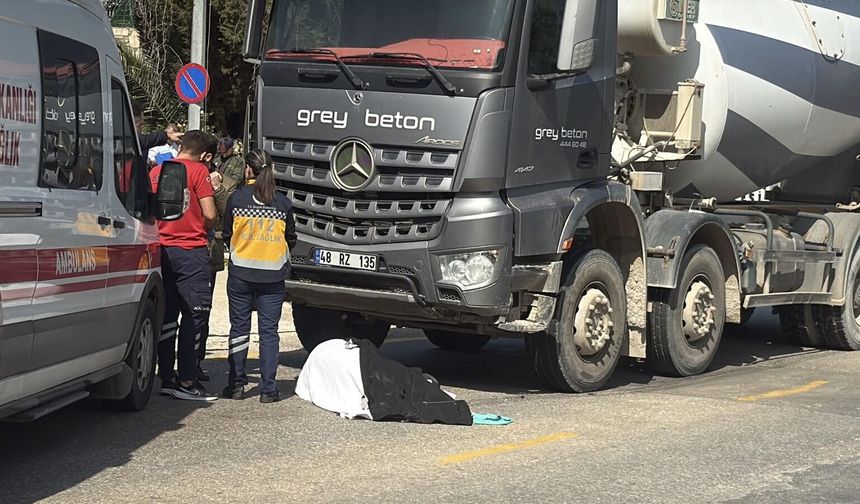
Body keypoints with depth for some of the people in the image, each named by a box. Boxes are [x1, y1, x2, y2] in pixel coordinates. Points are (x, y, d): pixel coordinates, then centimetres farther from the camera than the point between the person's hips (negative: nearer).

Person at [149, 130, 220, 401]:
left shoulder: (156, 171, 10)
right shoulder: (198, 170, -7)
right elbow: (209, 214, -10)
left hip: (162, 248, 6)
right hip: (191, 249, -6)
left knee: (167, 315, 10)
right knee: (196, 313, -2)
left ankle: (167, 378, 13)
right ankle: (186, 381, -5)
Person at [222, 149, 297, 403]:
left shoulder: (237, 198, -3)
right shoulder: (282, 202, 1)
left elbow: (227, 234, 6)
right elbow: (291, 239, 9)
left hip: (241, 274, -1)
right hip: (273, 276, 1)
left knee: (239, 329, 8)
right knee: (269, 331, 4)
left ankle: (236, 384, 10)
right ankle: (268, 388, 2)